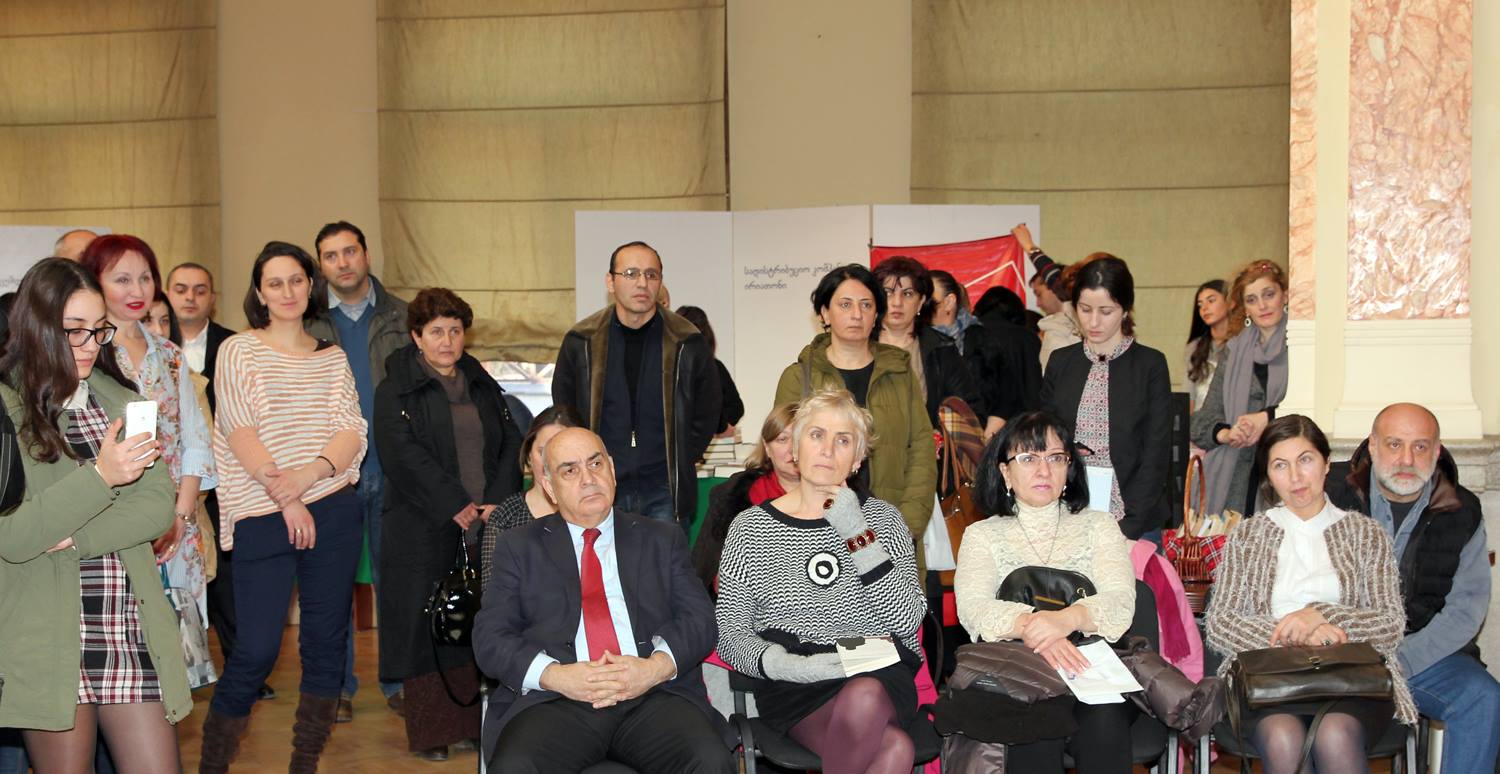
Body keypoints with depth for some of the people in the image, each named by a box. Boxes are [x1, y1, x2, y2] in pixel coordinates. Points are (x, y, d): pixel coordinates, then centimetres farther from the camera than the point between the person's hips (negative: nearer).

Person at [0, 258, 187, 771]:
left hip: (133, 628, 4)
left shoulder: (120, 402, 11)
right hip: (49, 640, -4)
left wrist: (72, 539, -13)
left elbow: (159, 507, 1)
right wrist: (100, 476, -21)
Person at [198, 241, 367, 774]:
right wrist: (285, 499, -14)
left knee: (325, 641, 6)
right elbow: (241, 433, -6)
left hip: (333, 513, 4)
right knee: (256, 651, -7)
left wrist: (307, 475, -16)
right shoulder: (238, 351, 3)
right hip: (262, 518, -3)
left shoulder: (332, 358, 12)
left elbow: (353, 433, 3)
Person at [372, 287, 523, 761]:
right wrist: (457, 506, -17)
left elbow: (511, 443, 9)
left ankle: (480, 723, 7)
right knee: (427, 626, -2)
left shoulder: (483, 387, 17)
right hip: (425, 531, -4)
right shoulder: (396, 391, 2)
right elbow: (405, 455, -10)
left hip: (488, 523, 4)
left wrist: (498, 501, -8)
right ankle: (430, 733, 4)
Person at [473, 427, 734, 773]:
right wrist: (555, 676, -11)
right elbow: (489, 637, 7)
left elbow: (700, 619, 10)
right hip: (556, 703, 0)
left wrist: (657, 667, -12)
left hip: (655, 695, 1)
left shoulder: (663, 539, 20)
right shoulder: (519, 546, 17)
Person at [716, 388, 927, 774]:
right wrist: (786, 665, -17)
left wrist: (857, 535, -8)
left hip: (879, 673, 2)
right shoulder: (750, 528, 9)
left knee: (864, 697, -37)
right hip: (795, 685, -2)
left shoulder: (882, 518, 12)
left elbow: (907, 620, 0)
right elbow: (730, 634, 4)